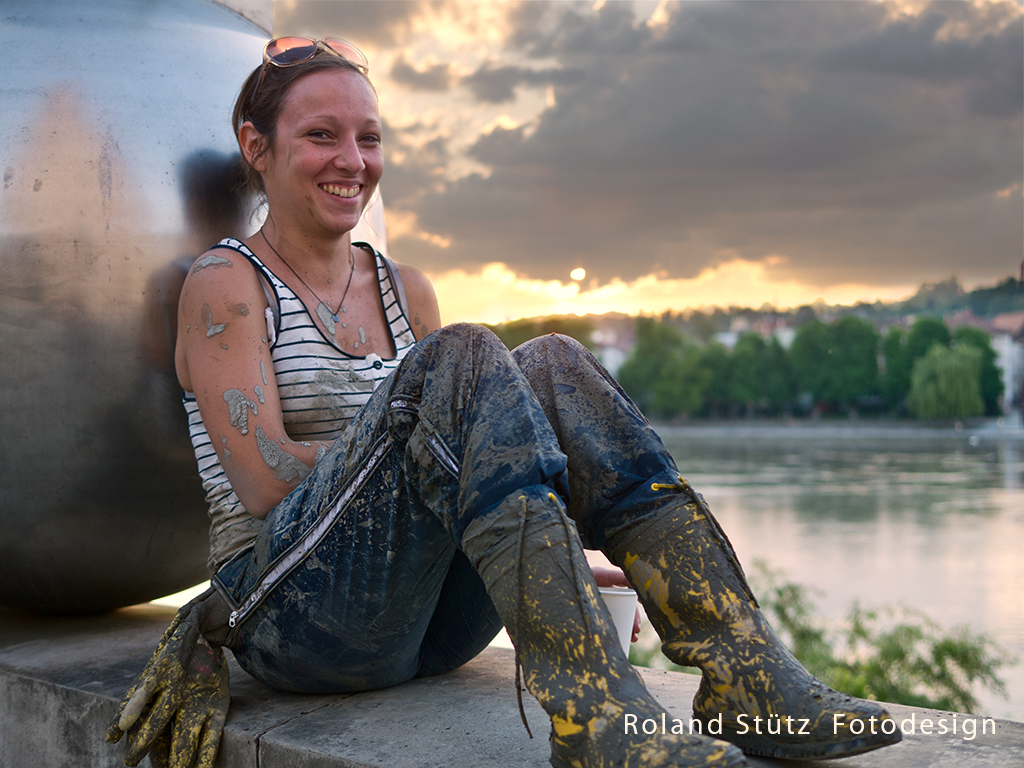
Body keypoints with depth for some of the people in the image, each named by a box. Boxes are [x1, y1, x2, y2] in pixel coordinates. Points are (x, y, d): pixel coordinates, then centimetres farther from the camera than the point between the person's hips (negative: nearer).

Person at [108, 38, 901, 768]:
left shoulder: (406, 290, 17)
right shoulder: (225, 284, 0)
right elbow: (264, 480, -13)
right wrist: (417, 433, -14)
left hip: (434, 624, 6)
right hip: (291, 617, -5)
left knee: (551, 365, -17)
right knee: (462, 357, -27)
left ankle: (744, 673, -26)